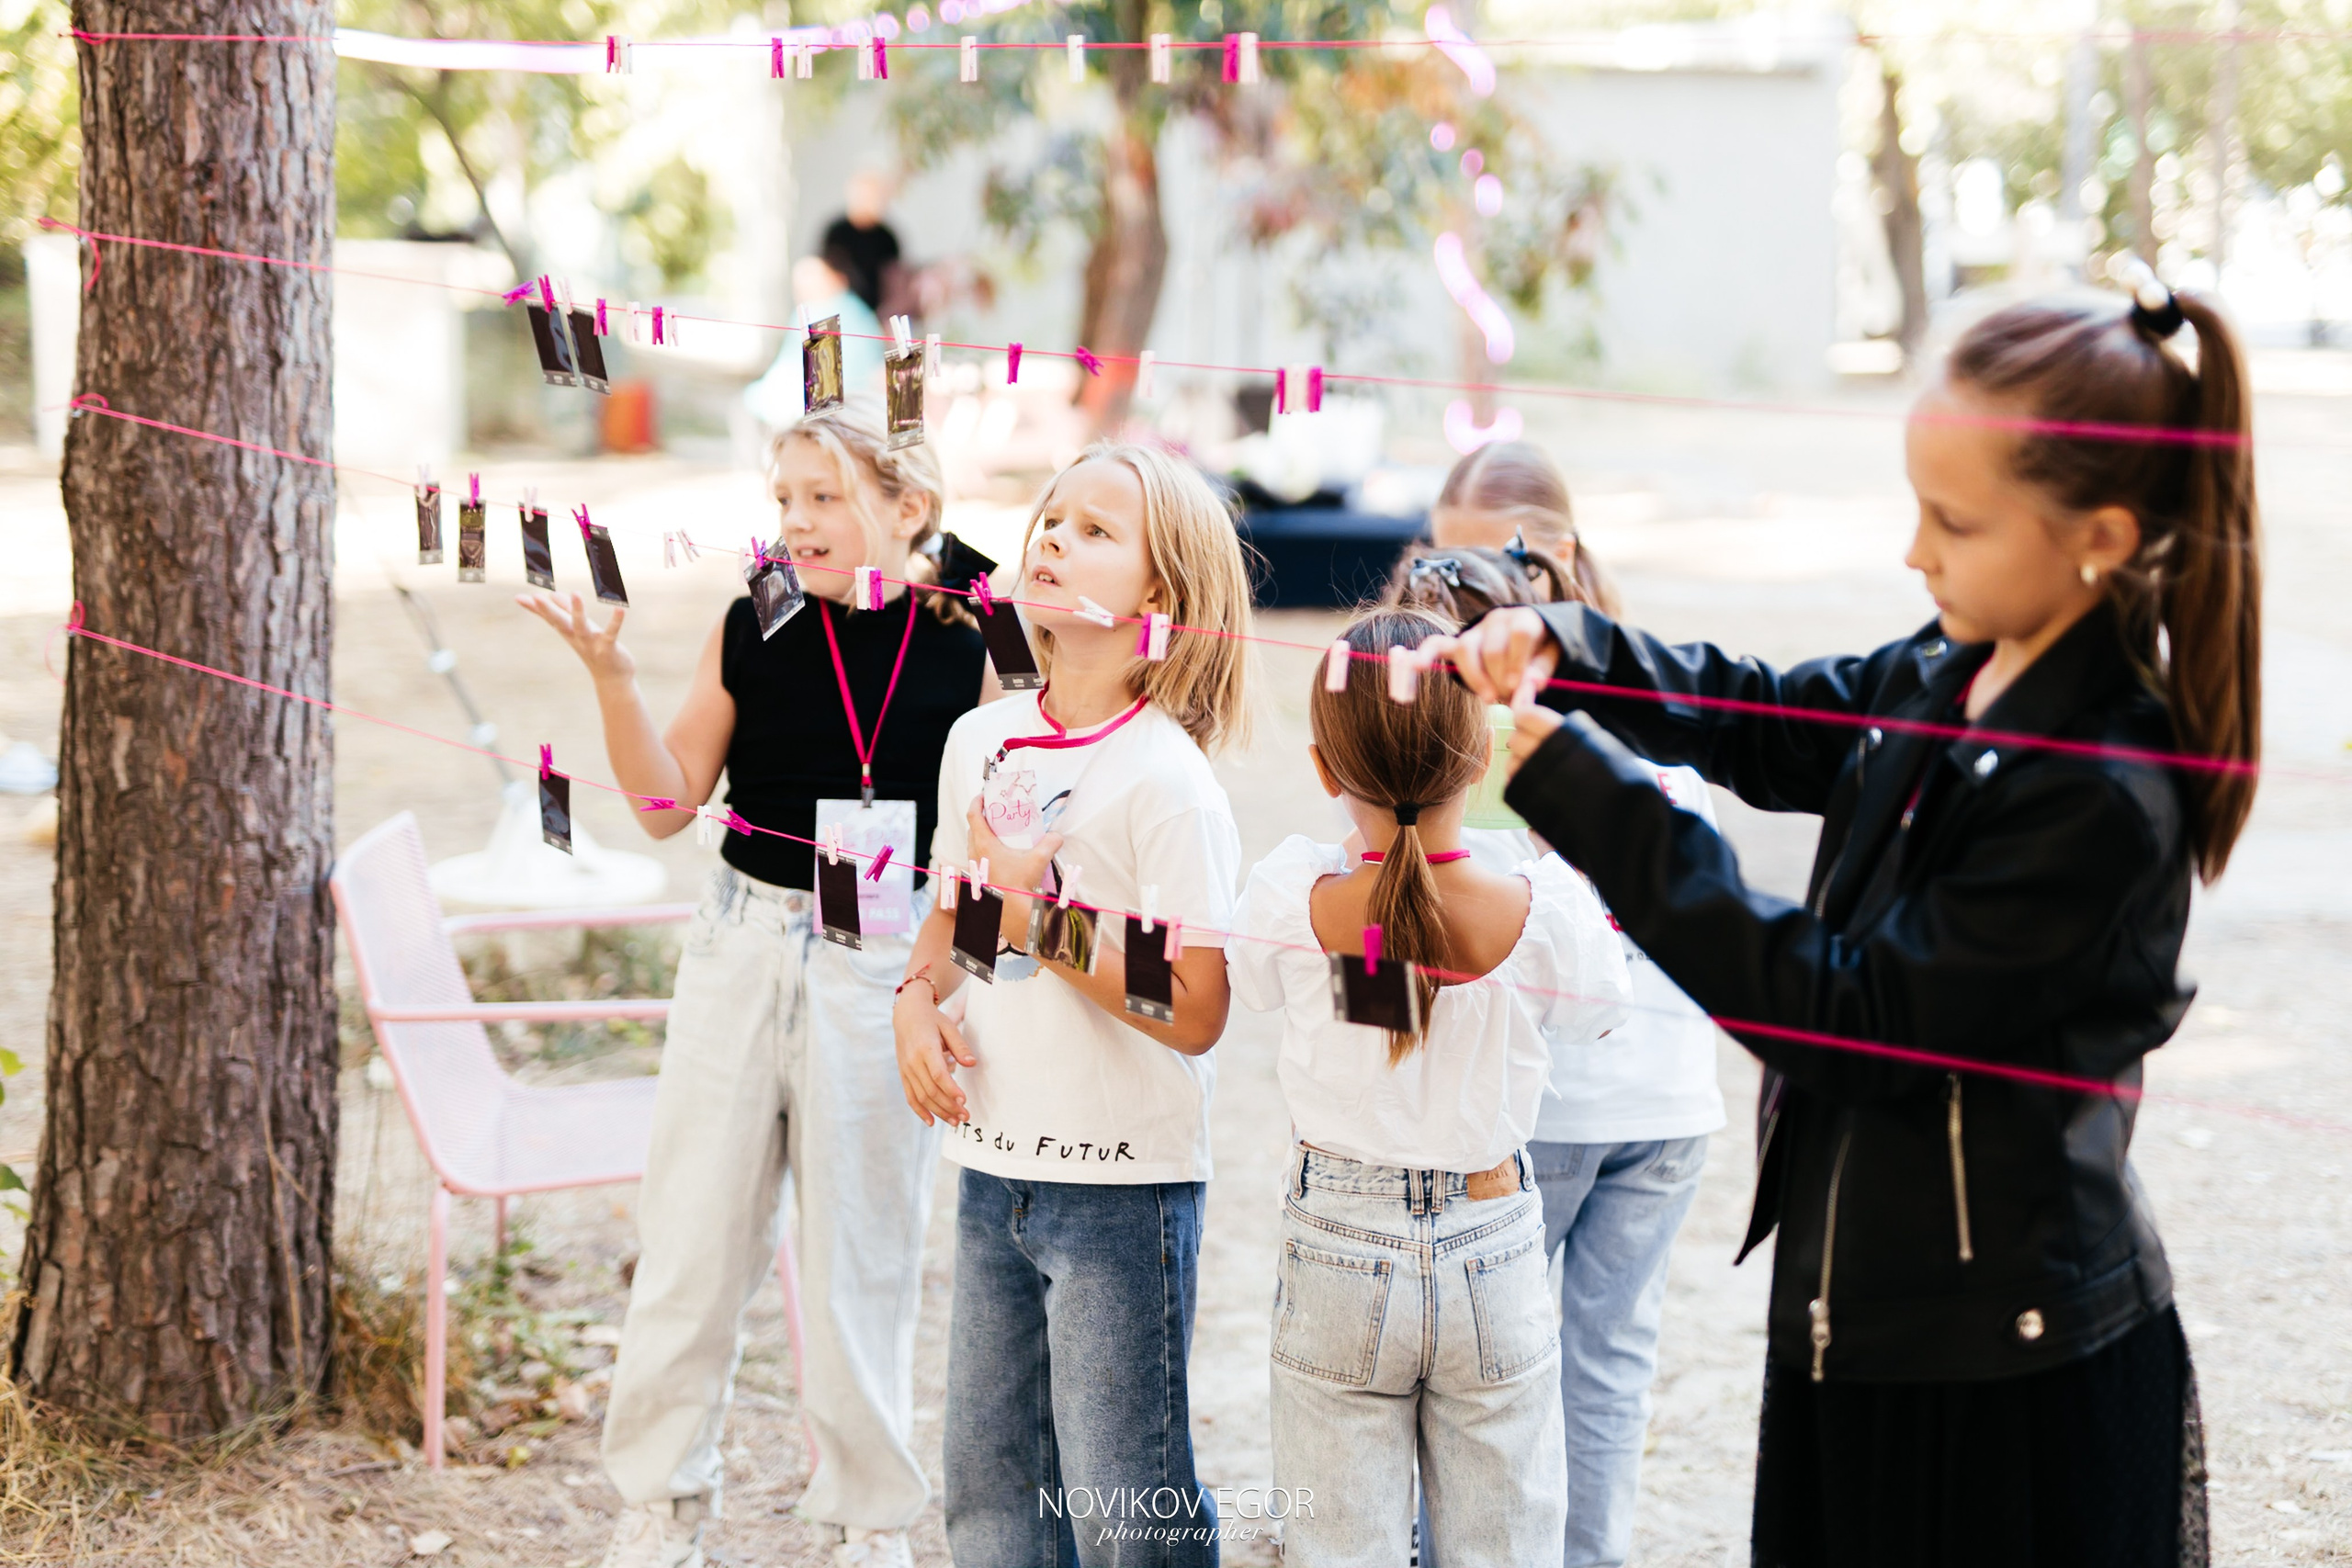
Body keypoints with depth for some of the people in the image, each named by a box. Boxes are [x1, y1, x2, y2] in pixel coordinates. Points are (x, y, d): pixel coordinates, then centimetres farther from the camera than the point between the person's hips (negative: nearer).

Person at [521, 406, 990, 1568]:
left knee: (861, 1254, 7)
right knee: (691, 1231, 8)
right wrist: (611, 676, -7)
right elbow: (668, 801, 4)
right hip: (745, 947, 2)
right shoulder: (752, 629, 1)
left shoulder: (965, 647, -4)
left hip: (887, 972, -2)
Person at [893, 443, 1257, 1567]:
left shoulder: (1166, 779, -16)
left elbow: (1194, 1012, -20)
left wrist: (1035, 916, -21)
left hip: (1123, 1184, -7)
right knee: (988, 1476, 16)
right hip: (994, 1168, 7)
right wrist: (918, 996, -1)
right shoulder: (981, 740, 4)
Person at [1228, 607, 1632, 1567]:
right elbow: (1596, 1019, 5)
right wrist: (1569, 857, 16)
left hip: (1337, 1252, 0)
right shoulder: (1548, 911, -17)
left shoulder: (1292, 896, -16)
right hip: (1493, 1258, 0)